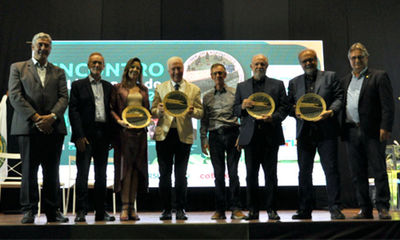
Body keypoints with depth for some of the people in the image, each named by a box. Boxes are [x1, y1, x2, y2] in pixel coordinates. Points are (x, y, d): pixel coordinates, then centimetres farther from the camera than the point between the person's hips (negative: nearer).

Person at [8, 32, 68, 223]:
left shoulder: (58, 72, 17)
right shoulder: (18, 68, 11)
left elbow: (63, 97, 6)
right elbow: (15, 96, -1)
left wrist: (52, 116, -12)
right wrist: (36, 117, -12)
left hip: (53, 127, 2)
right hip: (28, 127, -2)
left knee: (52, 171, 4)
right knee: (29, 170, 0)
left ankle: (53, 211, 11)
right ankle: (29, 211, 8)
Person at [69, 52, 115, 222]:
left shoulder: (108, 87, 15)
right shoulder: (78, 85, 5)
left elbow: (111, 111, 13)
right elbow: (73, 111, -3)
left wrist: (111, 136, 4)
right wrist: (79, 136, -13)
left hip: (103, 135, 4)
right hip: (86, 135, -4)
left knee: (101, 175, 8)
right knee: (82, 173, -5)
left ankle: (100, 212, 15)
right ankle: (81, 211, 1)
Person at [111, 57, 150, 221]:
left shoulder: (143, 90, 17)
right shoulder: (118, 88, 6)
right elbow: (111, 108, 2)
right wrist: (119, 121, -13)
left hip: (140, 131, 4)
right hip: (125, 130, -4)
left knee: (137, 168, 2)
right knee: (125, 166, -7)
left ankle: (132, 207, 6)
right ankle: (124, 207, -7)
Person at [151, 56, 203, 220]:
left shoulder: (194, 89, 9)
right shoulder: (160, 88, 12)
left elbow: (200, 113, 5)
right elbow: (153, 112, 9)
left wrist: (192, 111, -17)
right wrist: (159, 111, -14)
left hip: (184, 135, -1)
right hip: (164, 134, 1)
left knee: (181, 175, 3)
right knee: (164, 174, 3)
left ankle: (180, 209, 13)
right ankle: (166, 209, 12)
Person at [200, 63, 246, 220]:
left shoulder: (234, 93, 7)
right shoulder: (207, 97, 14)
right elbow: (204, 120, 13)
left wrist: (242, 136, -5)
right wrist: (203, 139, 4)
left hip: (231, 133, -2)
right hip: (215, 135, 2)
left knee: (233, 172, -4)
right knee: (218, 174, 3)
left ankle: (236, 209, 2)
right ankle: (220, 210, 9)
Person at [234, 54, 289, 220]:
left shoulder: (277, 85, 12)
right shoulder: (242, 86, 16)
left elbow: (284, 107, 5)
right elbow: (236, 110, 13)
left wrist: (273, 117, -13)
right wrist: (242, 107, -9)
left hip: (270, 135, -1)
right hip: (250, 136, 1)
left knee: (270, 174, 1)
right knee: (251, 174, 2)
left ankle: (271, 210, 9)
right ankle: (253, 210, 10)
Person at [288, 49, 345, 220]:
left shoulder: (330, 77, 8)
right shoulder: (294, 82, 15)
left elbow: (339, 97, 1)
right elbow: (289, 105, 12)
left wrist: (331, 111, -16)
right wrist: (296, 113, -8)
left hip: (326, 130, -3)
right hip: (304, 132, 3)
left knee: (331, 170, -4)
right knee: (304, 172, 6)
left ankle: (335, 208, 2)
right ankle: (304, 210, 14)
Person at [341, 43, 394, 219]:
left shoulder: (379, 77, 4)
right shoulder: (345, 81, 19)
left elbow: (388, 105, -4)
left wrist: (385, 127, -14)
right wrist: (341, 130, 4)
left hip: (372, 132, -4)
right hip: (351, 132, 5)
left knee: (379, 170, -2)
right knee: (358, 174, 6)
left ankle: (383, 208, 6)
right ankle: (365, 210, 14)